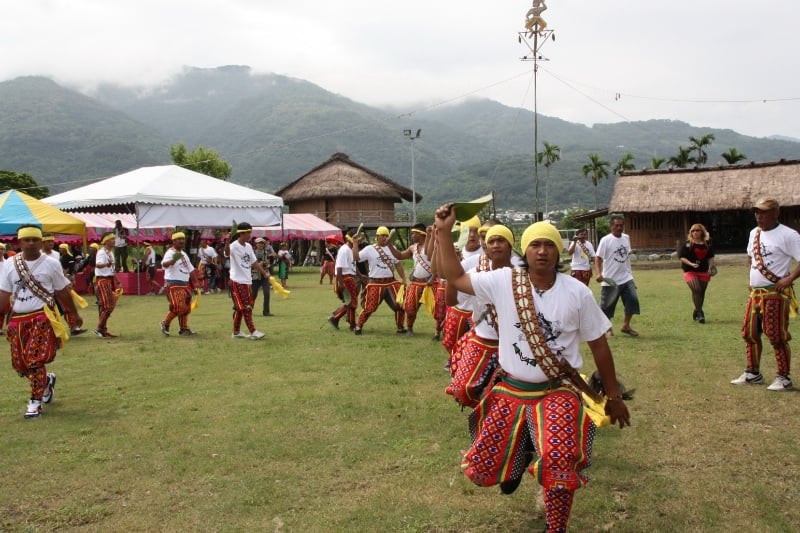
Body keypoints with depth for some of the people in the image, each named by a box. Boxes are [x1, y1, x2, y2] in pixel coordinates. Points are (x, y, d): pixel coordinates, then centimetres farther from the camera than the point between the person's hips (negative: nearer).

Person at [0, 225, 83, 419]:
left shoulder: (51, 264, -1)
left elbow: (62, 292, 6)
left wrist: (74, 315, 12)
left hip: (43, 319, -4)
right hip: (17, 320, 4)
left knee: (35, 360, -12)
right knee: (19, 363, 9)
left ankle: (35, 402, 2)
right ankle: (47, 380, 38)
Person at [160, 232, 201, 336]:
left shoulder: (184, 254, 17)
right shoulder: (170, 252, -11)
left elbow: (190, 269, 24)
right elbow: (164, 264, -32)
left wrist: (196, 282, 16)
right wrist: (173, 260, -52)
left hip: (185, 284, 9)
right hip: (173, 284, -9)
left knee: (186, 307, 9)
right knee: (178, 307, -14)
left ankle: (184, 328, 18)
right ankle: (165, 323, 5)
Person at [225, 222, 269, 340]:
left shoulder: (248, 246, 10)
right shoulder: (234, 246, -15)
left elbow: (253, 262, 19)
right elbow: (227, 253, -39)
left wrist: (265, 273, 15)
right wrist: (228, 240, -56)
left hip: (247, 281, 8)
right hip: (237, 281, -8)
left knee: (240, 308, 14)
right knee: (245, 308, -5)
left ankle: (236, 332, 22)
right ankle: (253, 332, -2)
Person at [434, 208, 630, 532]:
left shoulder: (577, 293, -6)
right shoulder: (503, 281, -6)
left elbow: (599, 345, 2)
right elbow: (456, 278, 2)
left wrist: (613, 396, 6)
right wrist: (444, 232, -6)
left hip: (558, 392, -2)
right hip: (510, 390, 2)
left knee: (558, 462, -26)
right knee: (481, 469, 4)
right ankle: (520, 454, 40)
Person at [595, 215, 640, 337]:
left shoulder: (626, 238, 8)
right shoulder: (605, 240, -10)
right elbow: (598, 258, -14)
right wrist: (599, 273, -27)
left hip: (626, 278, 5)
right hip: (610, 280, -5)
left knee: (633, 299, -9)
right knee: (607, 304, 3)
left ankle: (626, 325, 4)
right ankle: (607, 327, 22)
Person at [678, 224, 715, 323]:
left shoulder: (707, 244, 9)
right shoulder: (687, 244, -2)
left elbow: (710, 257, 18)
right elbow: (681, 257, -4)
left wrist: (710, 267, 2)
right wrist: (691, 264, -19)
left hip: (703, 272, 4)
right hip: (690, 271, -4)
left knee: (702, 292, 6)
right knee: (696, 290, -19)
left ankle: (697, 312, 22)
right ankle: (700, 313, -14)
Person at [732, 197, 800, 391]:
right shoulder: (754, 233, 13)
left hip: (776, 294, -8)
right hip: (754, 293, 8)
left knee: (777, 336, -5)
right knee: (750, 333, 13)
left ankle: (783, 378, 8)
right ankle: (753, 373, 26)